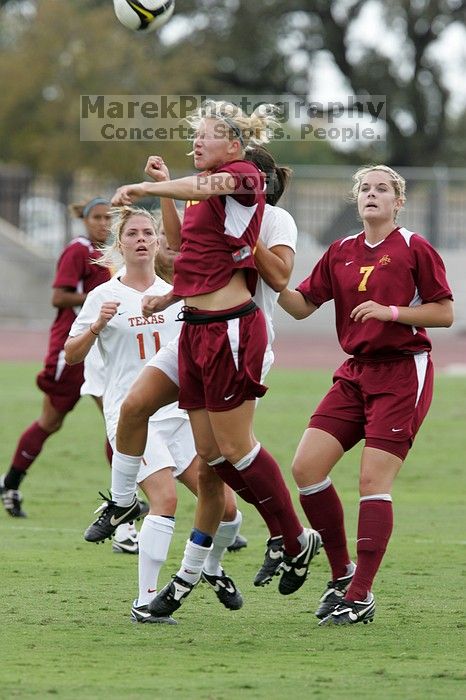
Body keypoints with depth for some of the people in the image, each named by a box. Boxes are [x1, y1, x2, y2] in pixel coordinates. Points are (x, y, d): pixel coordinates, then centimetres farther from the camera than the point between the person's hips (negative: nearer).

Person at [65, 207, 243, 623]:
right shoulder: (105, 296, 2)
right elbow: (71, 356, 2)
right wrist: (97, 326, -14)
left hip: (179, 412, 4)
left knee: (224, 506, -2)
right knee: (165, 499, -24)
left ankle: (214, 568, 29)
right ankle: (145, 601, -18)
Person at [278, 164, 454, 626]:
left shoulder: (413, 249, -5)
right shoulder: (341, 252, 12)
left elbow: (445, 313, -6)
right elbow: (303, 305, 10)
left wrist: (390, 311, -17)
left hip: (402, 372, -6)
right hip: (355, 373, 6)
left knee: (373, 480, -11)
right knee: (306, 467, -5)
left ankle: (361, 596, -7)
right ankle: (342, 573, 10)